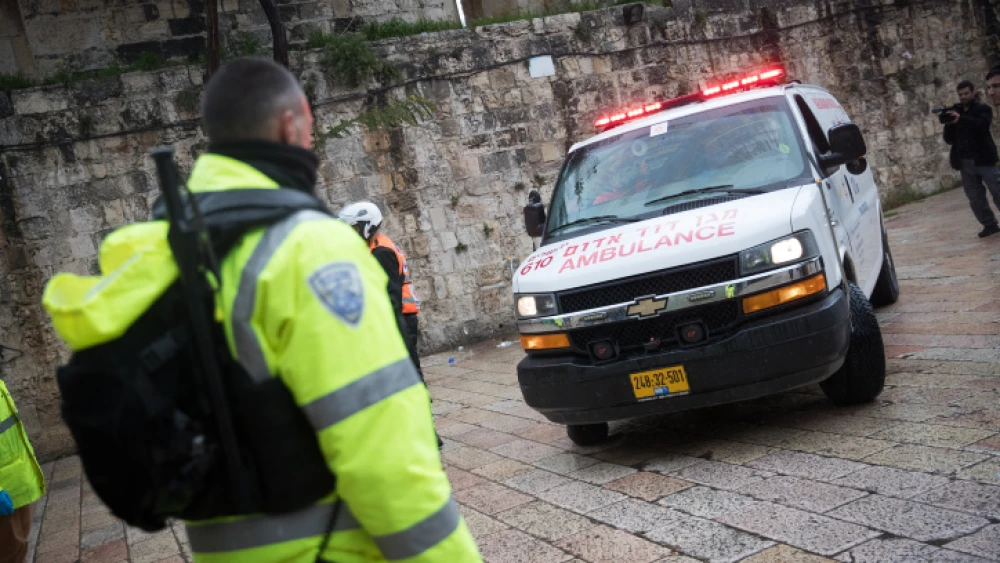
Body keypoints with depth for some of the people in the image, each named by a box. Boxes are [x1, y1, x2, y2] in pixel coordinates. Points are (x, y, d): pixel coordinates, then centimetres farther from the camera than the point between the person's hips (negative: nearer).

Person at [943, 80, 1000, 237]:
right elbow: (949, 140, 10)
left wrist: (960, 119, -31)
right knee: (975, 198, 5)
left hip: (984, 160, -4)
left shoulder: (983, 109, 2)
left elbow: (983, 124, -20)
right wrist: (948, 124, -9)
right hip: (965, 164, 5)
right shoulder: (955, 112, 14)